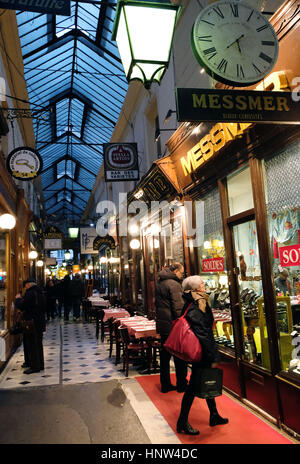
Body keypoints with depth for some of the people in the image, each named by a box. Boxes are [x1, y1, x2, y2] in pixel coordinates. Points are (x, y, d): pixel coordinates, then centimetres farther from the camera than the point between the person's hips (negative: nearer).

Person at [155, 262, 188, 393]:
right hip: (173, 325, -8)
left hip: (162, 324, 8)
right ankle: (181, 385, 18)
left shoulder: (159, 282, 11)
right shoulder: (174, 284, -17)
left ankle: (165, 385, 23)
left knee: (165, 355, 15)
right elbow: (178, 307, -20)